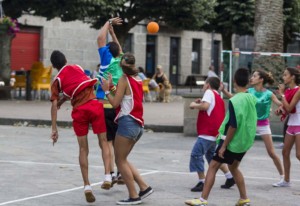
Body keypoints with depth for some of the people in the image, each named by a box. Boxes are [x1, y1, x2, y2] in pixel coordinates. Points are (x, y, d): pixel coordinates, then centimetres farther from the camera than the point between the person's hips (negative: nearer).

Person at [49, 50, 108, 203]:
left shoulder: (57, 80, 7)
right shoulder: (77, 68, 15)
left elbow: (54, 106, 0)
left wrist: (54, 129, 1)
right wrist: (62, 100, 35)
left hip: (79, 111, -1)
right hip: (94, 106, 1)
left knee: (83, 149, 8)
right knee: (103, 142, 9)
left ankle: (87, 185, 2)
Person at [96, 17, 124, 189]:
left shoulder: (108, 60, -2)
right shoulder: (121, 61, 9)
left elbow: (101, 39, 0)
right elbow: (119, 49, 30)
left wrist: (109, 23, 13)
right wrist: (112, 31, 34)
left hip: (104, 106, -4)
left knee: (108, 142, -4)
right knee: (117, 142, 16)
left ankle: (110, 175, -12)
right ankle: (121, 173, 18)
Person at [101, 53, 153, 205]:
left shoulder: (124, 79, -8)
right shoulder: (138, 80, 14)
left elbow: (115, 103, -11)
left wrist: (106, 90, 1)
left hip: (127, 122, -8)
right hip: (138, 124, 8)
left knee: (120, 160, -1)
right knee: (123, 159, 17)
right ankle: (144, 187, 11)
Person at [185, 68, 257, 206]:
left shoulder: (234, 101, -19)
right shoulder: (252, 99, 2)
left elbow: (233, 125, -23)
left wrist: (224, 145, -18)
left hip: (232, 141, -7)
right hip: (245, 142, 7)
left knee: (213, 167, -1)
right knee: (233, 167, 23)